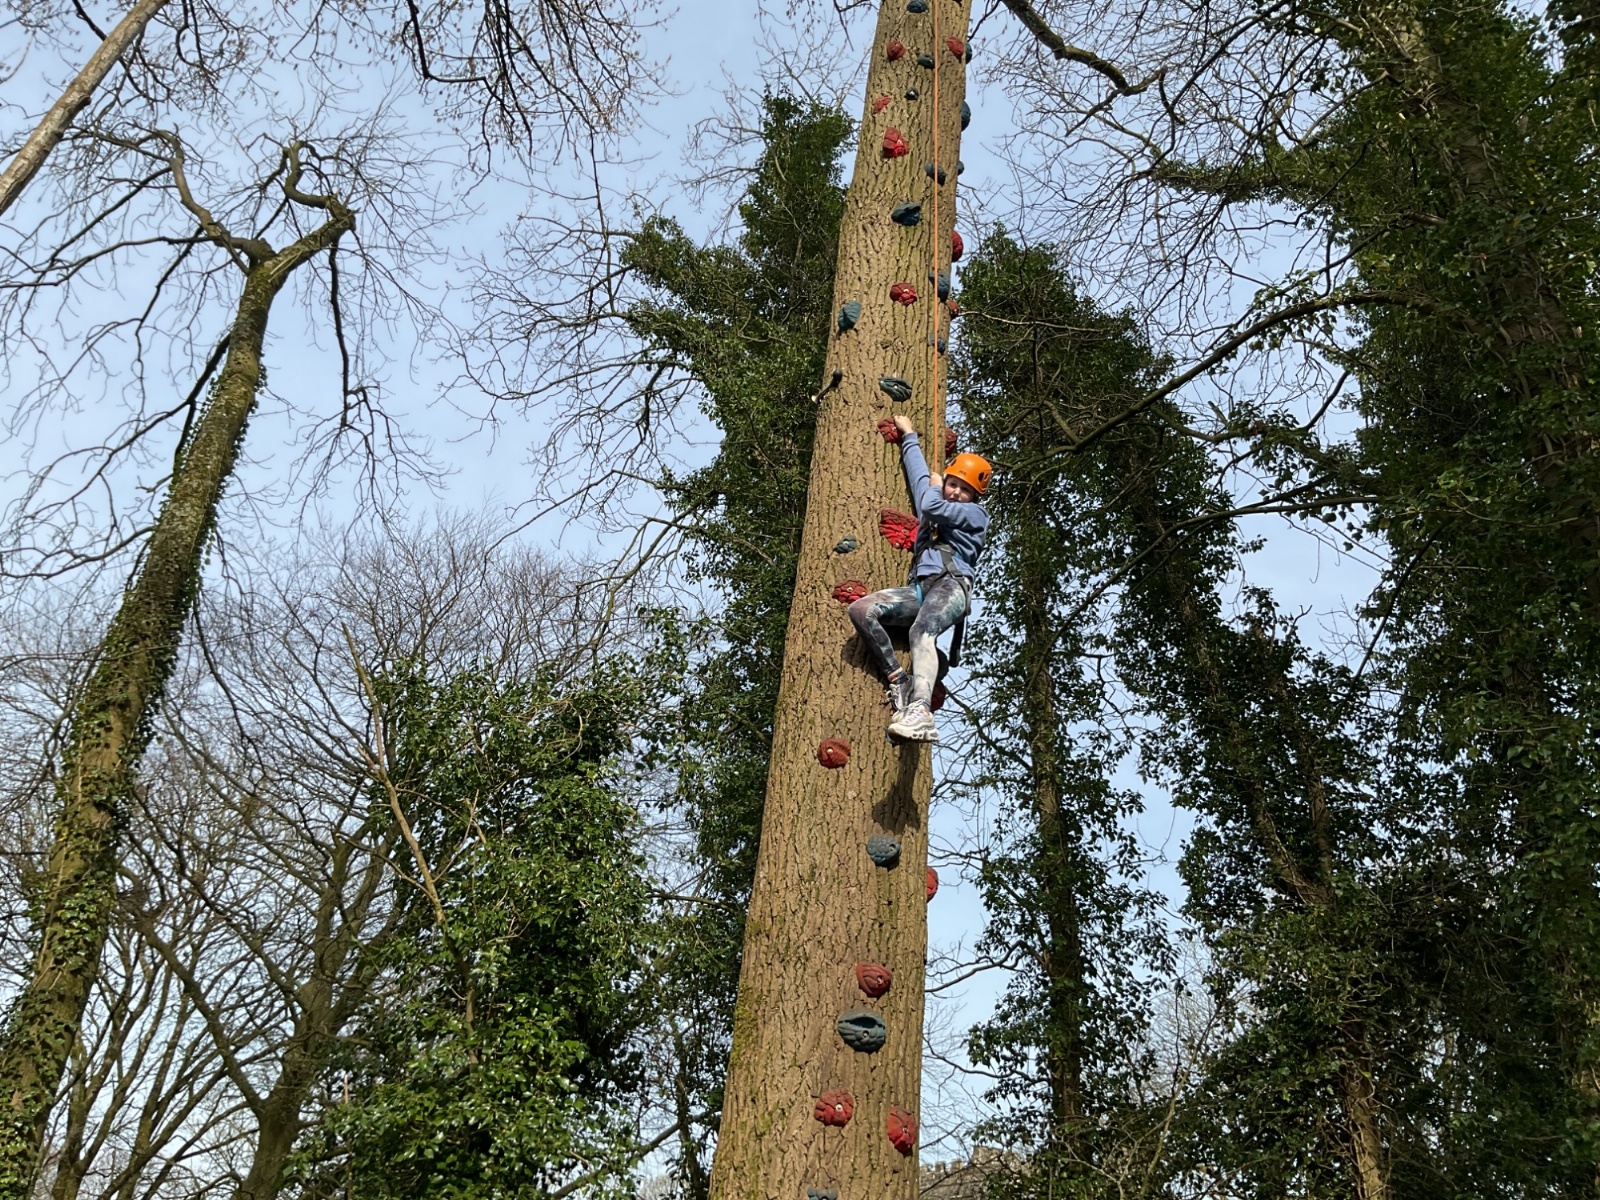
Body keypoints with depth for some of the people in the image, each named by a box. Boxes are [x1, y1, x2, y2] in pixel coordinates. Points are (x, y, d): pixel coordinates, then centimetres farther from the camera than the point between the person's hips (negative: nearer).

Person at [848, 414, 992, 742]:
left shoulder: (976, 515, 11)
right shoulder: (933, 511, 31)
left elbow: (930, 505, -1)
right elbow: (919, 476, 47)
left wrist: (933, 487, 19)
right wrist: (908, 436, 48)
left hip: (951, 585, -6)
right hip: (920, 588, 7)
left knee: (922, 632, -39)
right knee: (861, 610, -21)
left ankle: (921, 713, -60)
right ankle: (899, 682, -21)